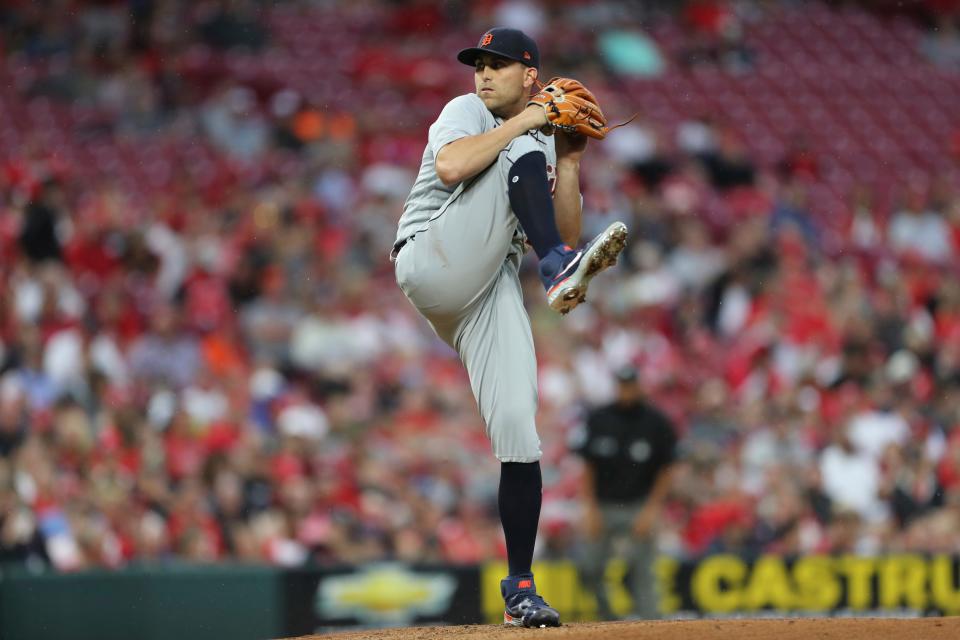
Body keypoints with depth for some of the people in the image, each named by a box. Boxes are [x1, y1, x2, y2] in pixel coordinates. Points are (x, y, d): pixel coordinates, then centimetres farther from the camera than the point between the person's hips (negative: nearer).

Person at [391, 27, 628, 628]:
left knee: (519, 432, -9)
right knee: (522, 157, -19)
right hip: (432, 260, -4)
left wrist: (569, 163, 5)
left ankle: (521, 590, -3)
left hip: (493, 294, 5)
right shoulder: (466, 112, 7)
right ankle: (560, 273, -39)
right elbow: (450, 167, -17)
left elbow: (564, 235, 13)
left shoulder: (545, 143, 23)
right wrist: (525, 122, -11)